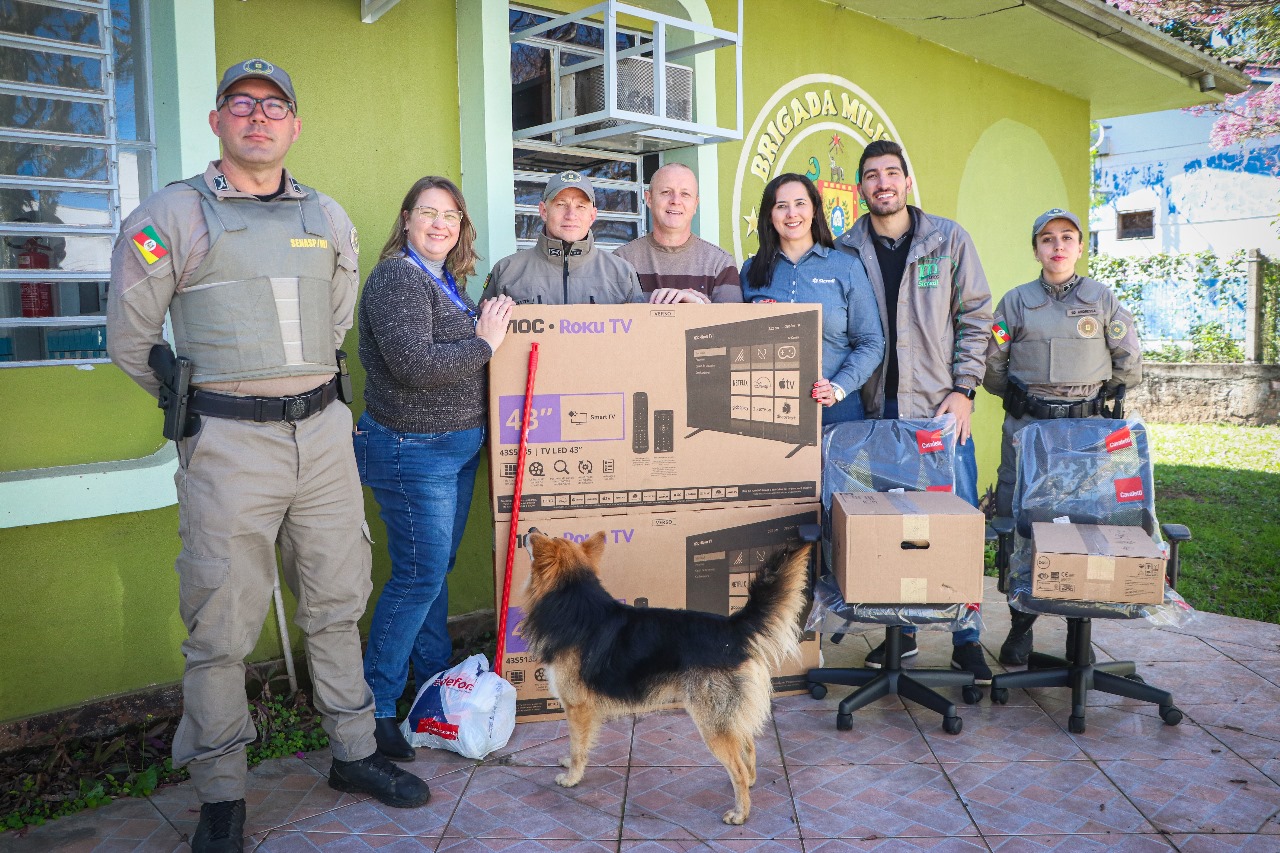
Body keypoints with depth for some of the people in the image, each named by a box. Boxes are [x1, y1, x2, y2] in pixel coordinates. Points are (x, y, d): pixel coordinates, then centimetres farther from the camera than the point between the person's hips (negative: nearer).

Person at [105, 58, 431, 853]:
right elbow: (131, 341, 5)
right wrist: (201, 403, 11)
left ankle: (355, 753, 28)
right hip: (228, 444, -4)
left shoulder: (330, 218, 11)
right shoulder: (170, 215, -1)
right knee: (223, 627, 2)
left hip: (323, 433, 4)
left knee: (337, 605, 13)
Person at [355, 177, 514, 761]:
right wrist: (485, 344, -17)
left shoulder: (449, 282, 13)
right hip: (412, 450, -9)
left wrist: (491, 329, 5)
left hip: (457, 446, 9)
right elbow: (414, 364, -26)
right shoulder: (396, 278, -14)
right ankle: (374, 707, 8)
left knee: (437, 567, 17)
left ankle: (435, 677, 31)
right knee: (419, 575, -5)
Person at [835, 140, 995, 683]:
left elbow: (975, 316, 4)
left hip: (941, 406, -1)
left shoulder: (948, 239, 4)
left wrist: (963, 389, -4)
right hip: (876, 409, 1)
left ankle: (965, 637, 12)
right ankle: (899, 629, 20)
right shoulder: (844, 251, 6)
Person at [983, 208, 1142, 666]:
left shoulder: (1103, 299, 7)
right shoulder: (1016, 301, 7)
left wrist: (1094, 397, 14)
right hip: (1025, 428, 0)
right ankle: (1020, 624, 13)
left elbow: (1130, 365, 11)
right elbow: (992, 366, 11)